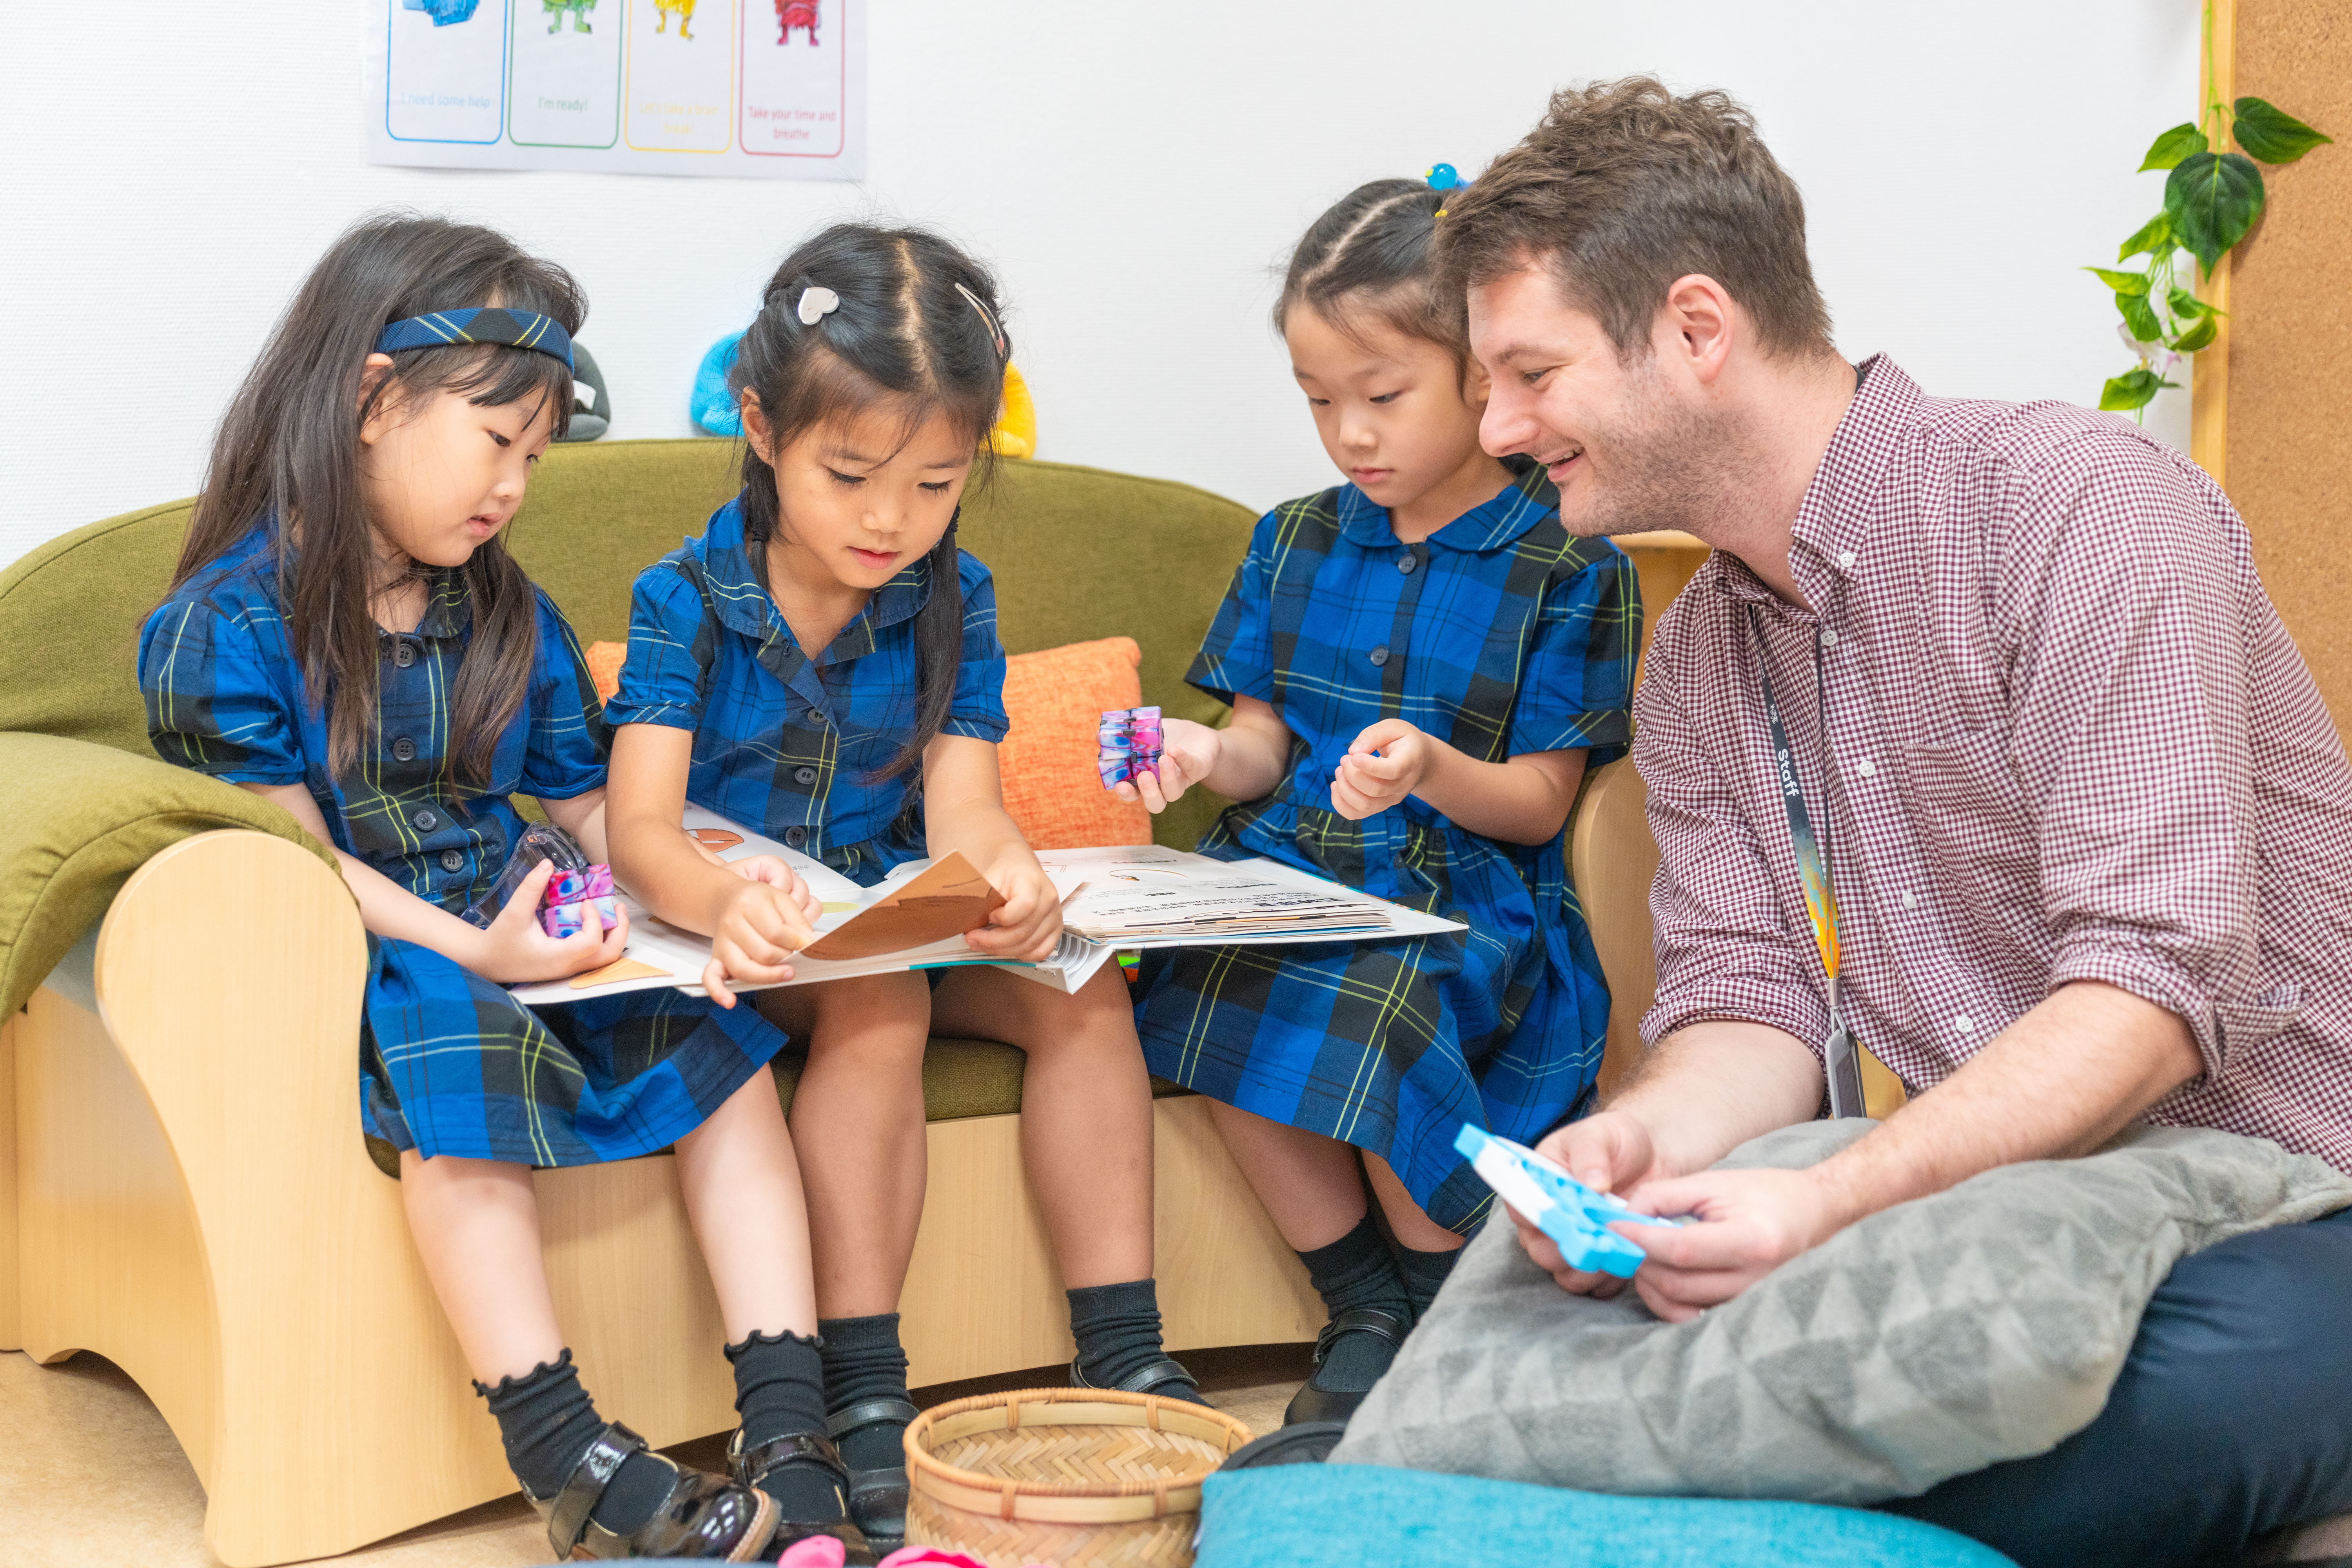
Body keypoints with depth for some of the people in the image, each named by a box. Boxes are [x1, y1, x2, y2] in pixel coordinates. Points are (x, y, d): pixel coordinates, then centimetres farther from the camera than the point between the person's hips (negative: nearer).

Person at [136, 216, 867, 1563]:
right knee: (450, 1042, -37)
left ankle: (793, 1447, -23)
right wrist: (468, 953, -24)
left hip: (519, 938, 6)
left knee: (720, 1042, -17)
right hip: (351, 961, -6)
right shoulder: (231, 620, -6)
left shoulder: (506, 612, 15)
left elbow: (591, 805, 14)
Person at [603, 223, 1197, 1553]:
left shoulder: (954, 599, 1)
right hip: (748, 942, -4)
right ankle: (865, 1394, -33)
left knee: (1083, 989, -19)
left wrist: (1008, 876, -37)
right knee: (876, 1005, -33)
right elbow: (641, 824, -22)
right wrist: (725, 900, -46)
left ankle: (1125, 1356, -17)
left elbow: (961, 795, -11)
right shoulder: (688, 599, -10)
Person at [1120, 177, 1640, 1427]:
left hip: (1467, 894, -4)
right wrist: (1211, 753, -10)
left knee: (1372, 1003, -37)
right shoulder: (1295, 542, 14)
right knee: (1209, 982, -30)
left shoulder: (1568, 565, -1)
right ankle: (1360, 1306, -12)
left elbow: (1538, 805, -4)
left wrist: (1436, 772, -25)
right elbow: (1270, 740, 14)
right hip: (1296, 865, 4)